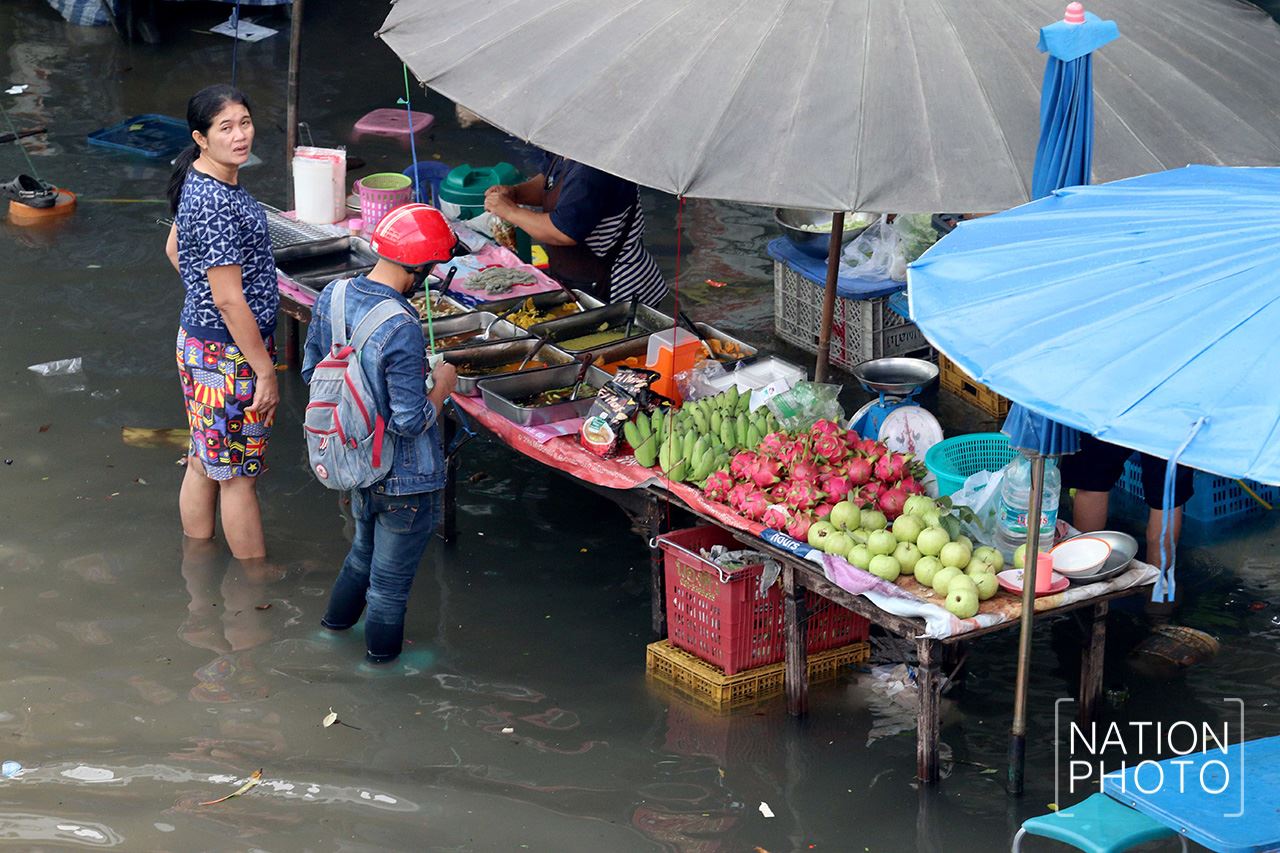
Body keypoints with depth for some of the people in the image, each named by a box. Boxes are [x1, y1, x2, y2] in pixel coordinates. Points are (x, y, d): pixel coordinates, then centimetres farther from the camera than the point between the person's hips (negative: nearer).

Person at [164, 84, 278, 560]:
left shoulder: (200, 181, 4)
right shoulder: (218, 205, -27)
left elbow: (175, 249, 20)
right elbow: (229, 299, -25)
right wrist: (265, 371, -20)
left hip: (198, 339, 10)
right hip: (228, 354, -10)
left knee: (205, 464, 19)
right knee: (239, 476, 3)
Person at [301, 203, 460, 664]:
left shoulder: (332, 296, -11)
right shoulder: (401, 329, -34)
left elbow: (311, 370, 4)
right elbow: (413, 421, -28)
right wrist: (441, 386, -10)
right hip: (404, 477, -7)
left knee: (365, 545, 33)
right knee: (392, 571, 18)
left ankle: (339, 615, 51)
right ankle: (382, 646, 38)